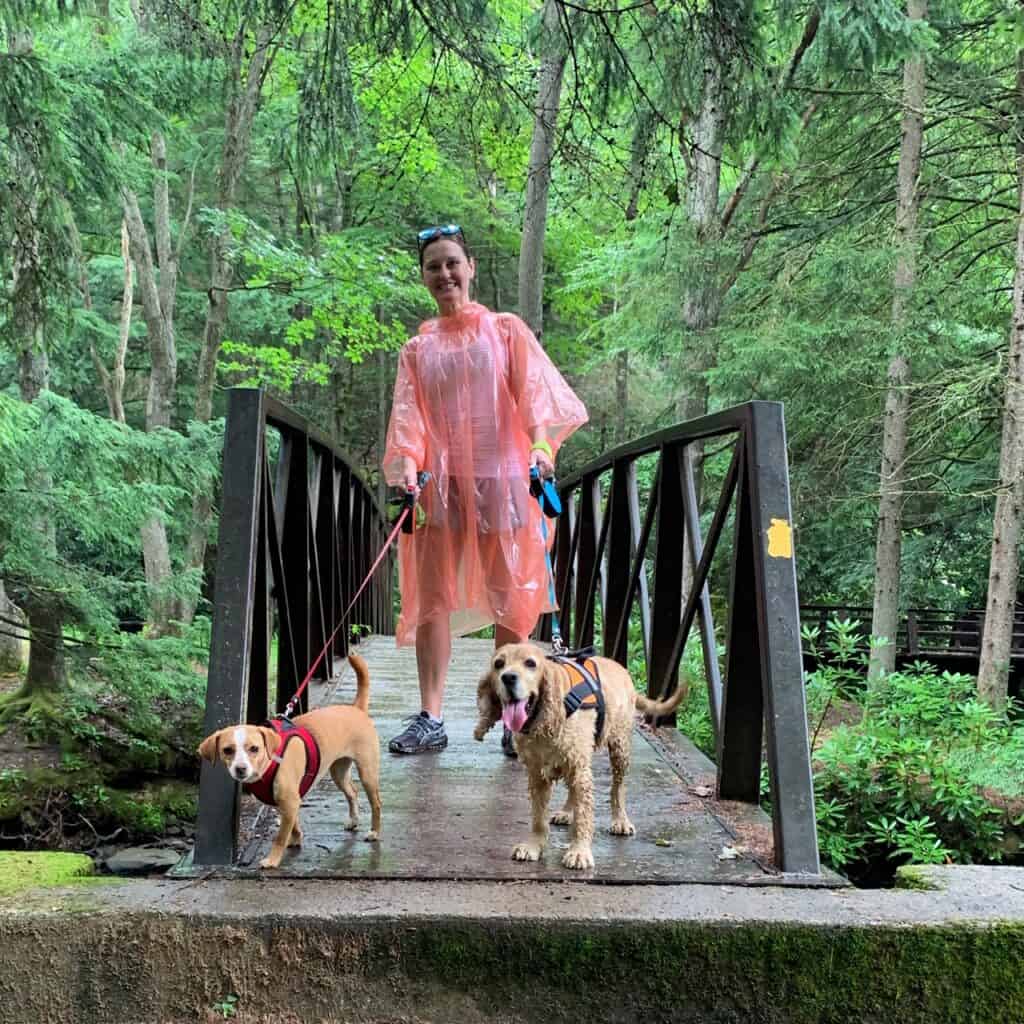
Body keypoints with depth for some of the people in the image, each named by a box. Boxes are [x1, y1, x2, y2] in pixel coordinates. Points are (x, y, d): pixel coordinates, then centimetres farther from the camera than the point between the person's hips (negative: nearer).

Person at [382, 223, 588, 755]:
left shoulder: (505, 330, 10)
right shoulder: (417, 349, 17)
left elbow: (535, 389, -4)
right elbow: (407, 413, 6)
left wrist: (541, 441, -22)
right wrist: (406, 462, -13)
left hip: (501, 476, -2)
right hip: (439, 483, 2)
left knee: (509, 601, -1)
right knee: (432, 599, -3)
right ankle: (431, 718, 0)